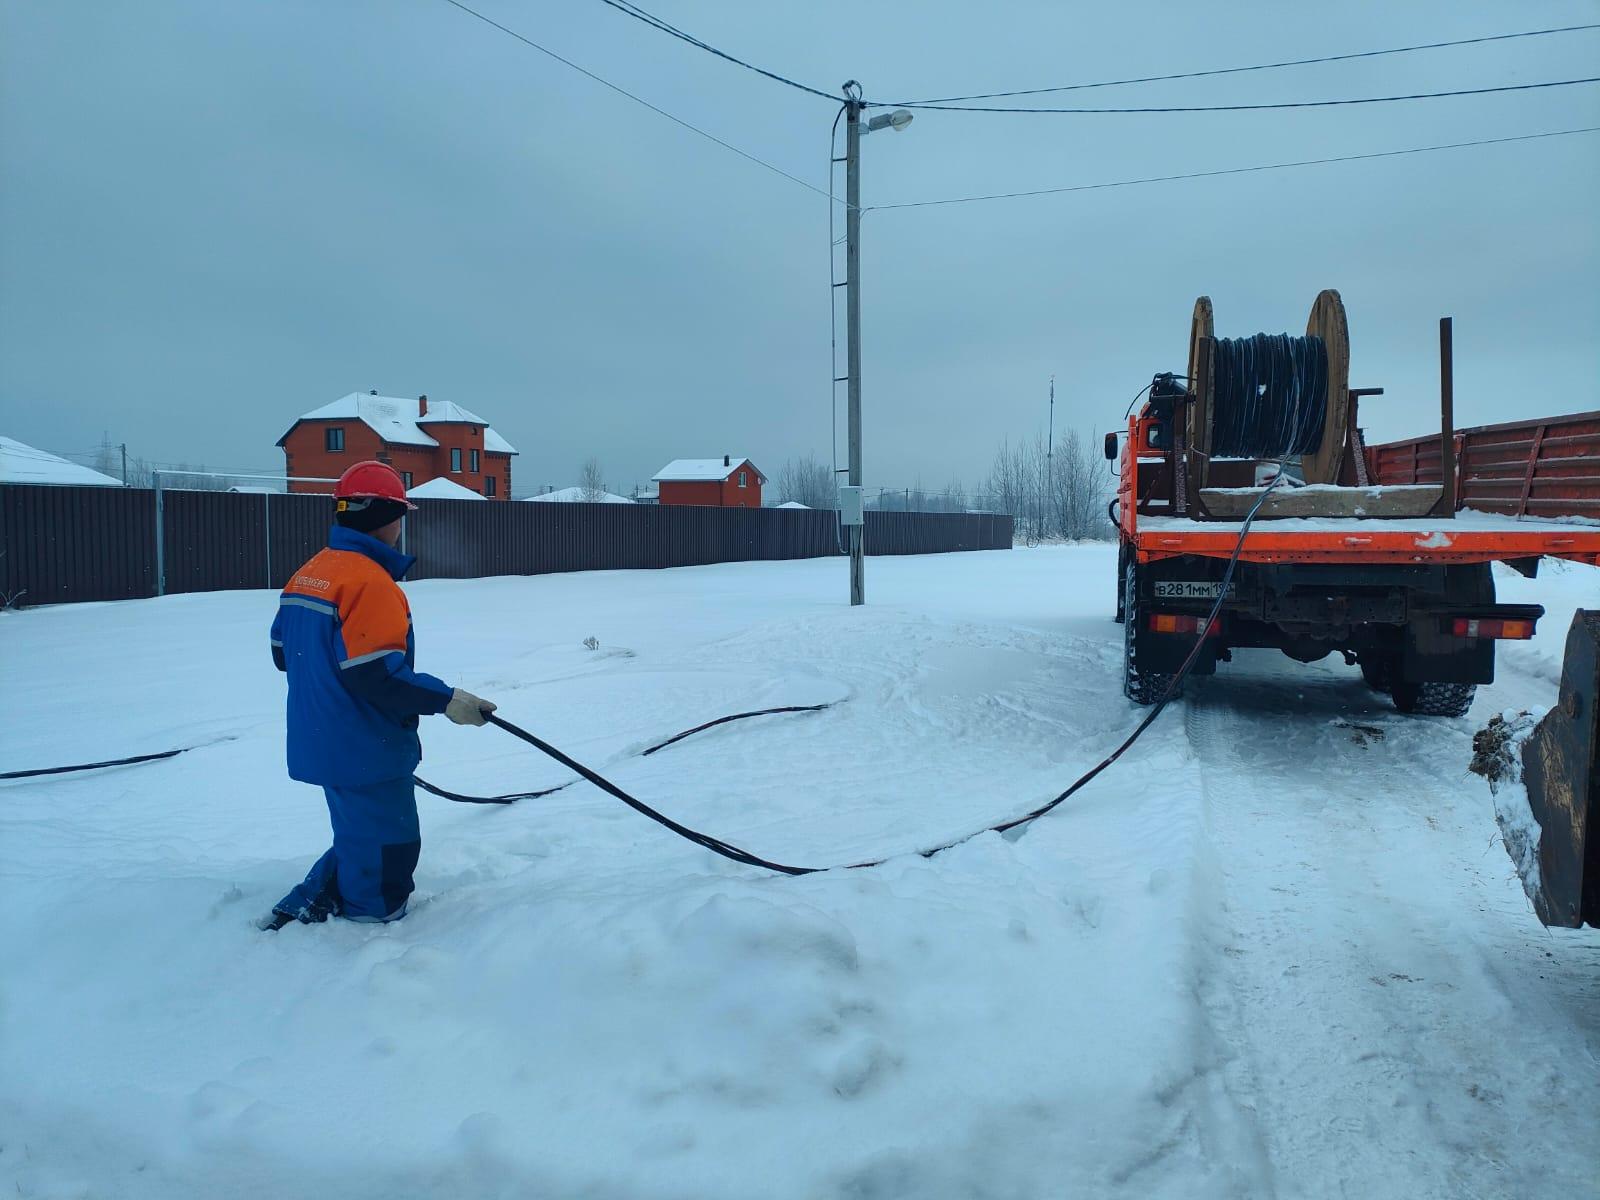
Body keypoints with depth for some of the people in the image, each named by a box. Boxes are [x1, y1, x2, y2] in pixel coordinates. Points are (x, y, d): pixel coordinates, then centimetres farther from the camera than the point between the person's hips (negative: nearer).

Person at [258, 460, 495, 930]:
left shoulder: (307, 574, 8)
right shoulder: (371, 580, -21)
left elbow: (284, 652, 17)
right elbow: (379, 675, -27)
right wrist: (445, 699, -20)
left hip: (322, 743, 10)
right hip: (365, 752, -10)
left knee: (358, 840, 25)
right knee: (386, 855, 4)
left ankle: (305, 905, 23)